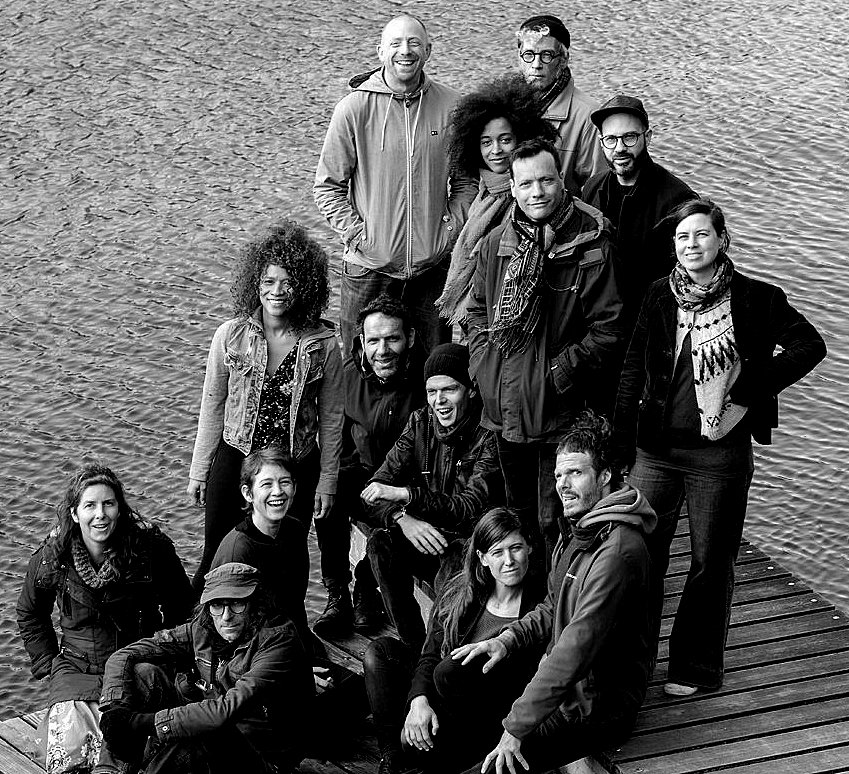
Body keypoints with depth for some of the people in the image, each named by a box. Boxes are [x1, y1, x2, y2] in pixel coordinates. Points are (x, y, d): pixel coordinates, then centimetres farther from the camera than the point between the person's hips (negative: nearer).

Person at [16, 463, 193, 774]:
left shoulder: (150, 547, -9)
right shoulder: (52, 557, -5)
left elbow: (179, 605, 8)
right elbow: (30, 614, 16)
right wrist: (48, 663, 8)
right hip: (76, 666, 2)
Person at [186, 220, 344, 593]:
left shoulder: (322, 345, -8)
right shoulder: (231, 335, -7)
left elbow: (331, 418, 0)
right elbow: (212, 406, 2)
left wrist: (327, 481, 2)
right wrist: (199, 470, 4)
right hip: (234, 461, 0)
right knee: (217, 561, 7)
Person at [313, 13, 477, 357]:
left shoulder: (451, 106, 1)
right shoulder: (354, 109, -5)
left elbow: (467, 180, 11)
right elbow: (327, 186, 0)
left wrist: (451, 228, 0)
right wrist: (356, 235, -8)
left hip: (434, 265, 2)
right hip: (368, 266, -2)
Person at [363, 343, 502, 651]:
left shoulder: (489, 434, -14)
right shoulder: (420, 423, 3)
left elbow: (472, 507, -23)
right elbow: (376, 488, -3)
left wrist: (405, 494, -30)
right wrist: (402, 518, -25)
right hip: (429, 540, 6)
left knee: (450, 577, -35)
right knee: (380, 544, -20)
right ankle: (414, 647, -12)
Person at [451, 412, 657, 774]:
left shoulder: (617, 551, -25)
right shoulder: (578, 528, 9)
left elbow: (578, 647, -29)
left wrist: (516, 728, -28)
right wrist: (508, 639, -1)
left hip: (595, 707, -10)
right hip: (559, 677, 10)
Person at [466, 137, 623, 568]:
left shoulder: (592, 248, -13)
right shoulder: (496, 244, 5)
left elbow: (608, 329, -13)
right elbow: (477, 309, 18)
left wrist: (559, 374, -16)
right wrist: (483, 362, 4)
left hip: (559, 412, -6)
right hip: (503, 406, 6)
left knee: (555, 521, -1)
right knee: (517, 513, 21)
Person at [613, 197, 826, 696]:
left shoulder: (755, 299, -4)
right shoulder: (658, 298, 4)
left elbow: (809, 346, -6)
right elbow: (632, 372, 9)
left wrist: (748, 390, -11)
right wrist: (623, 443, 3)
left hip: (720, 450, -2)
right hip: (657, 447, 2)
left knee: (711, 562, 8)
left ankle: (696, 668, 21)